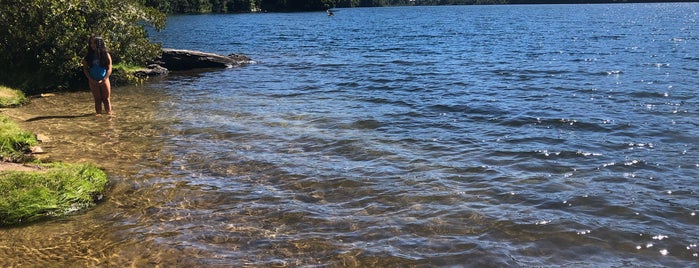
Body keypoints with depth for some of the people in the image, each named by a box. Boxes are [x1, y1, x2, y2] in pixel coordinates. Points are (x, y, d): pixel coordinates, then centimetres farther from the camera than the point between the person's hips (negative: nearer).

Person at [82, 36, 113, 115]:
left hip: (104, 80, -1)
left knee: (106, 99, 0)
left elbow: (109, 69, -4)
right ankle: (99, 114, 5)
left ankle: (109, 114, 3)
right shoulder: (88, 56, 3)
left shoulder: (106, 55, -1)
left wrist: (103, 80, -13)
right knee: (97, 100, 2)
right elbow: (85, 69, 2)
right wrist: (91, 80, -10)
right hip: (93, 81, 1)